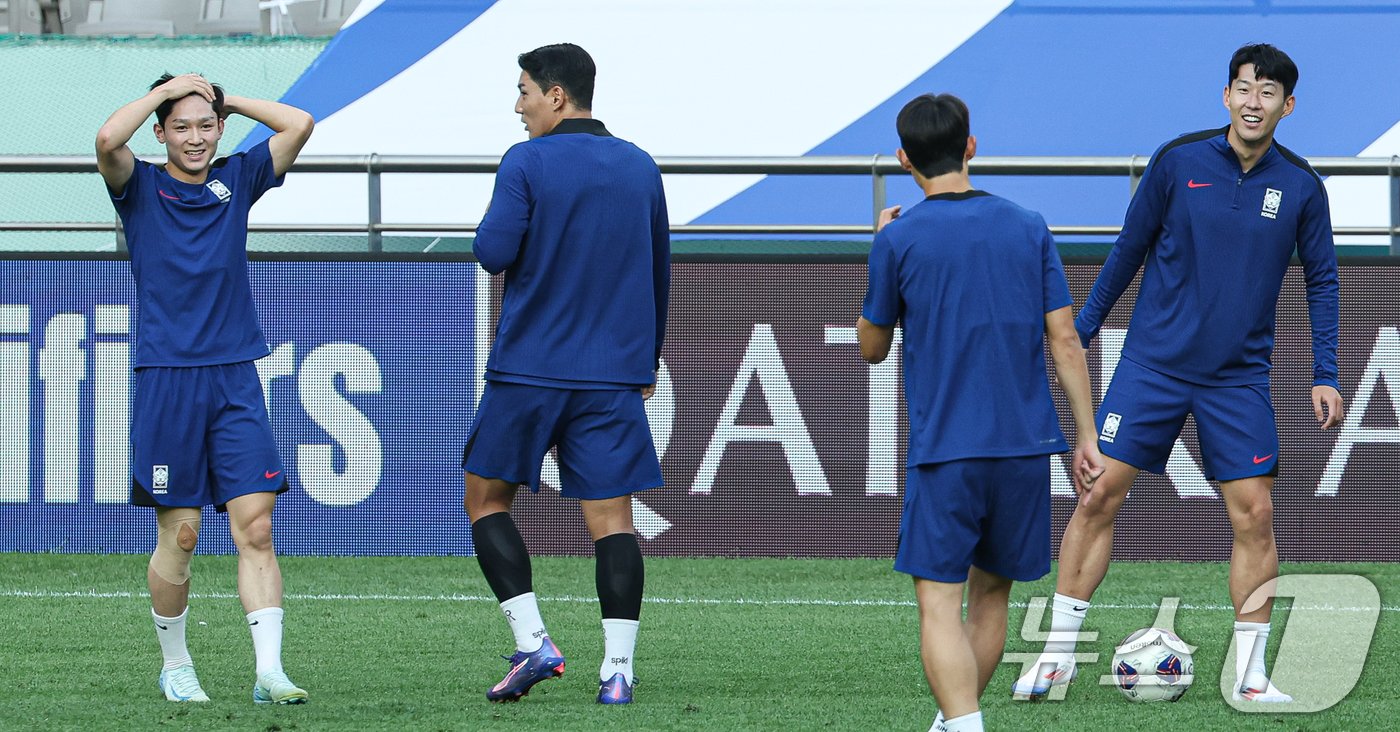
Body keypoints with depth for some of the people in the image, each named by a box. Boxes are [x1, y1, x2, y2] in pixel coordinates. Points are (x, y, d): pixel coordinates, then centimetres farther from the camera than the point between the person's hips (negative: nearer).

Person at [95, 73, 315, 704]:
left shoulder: (237, 179, 12)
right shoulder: (141, 187, 2)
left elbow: (299, 125, 5)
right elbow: (108, 139, -18)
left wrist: (223, 99, 8)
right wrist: (167, 90, -6)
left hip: (235, 379, 2)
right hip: (165, 380, -2)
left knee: (255, 527, -7)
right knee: (179, 534, 1)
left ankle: (270, 672, -13)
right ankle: (175, 667, 18)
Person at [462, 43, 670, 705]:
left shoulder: (526, 163, -8)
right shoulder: (640, 168, 9)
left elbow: (493, 252, -14)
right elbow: (659, 271, 17)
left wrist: (496, 231, 9)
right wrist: (648, 360, 27)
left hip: (529, 370, -4)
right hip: (614, 376, 4)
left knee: (487, 497, 11)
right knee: (611, 518, 2)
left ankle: (532, 643, -1)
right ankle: (617, 669, -6)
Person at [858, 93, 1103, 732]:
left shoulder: (899, 240, -4)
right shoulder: (1028, 229, 5)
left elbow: (871, 348, 9)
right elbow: (1064, 340, 3)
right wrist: (1086, 438, 8)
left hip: (943, 451, -4)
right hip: (1025, 443, 4)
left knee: (939, 603, -6)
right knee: (990, 594, 18)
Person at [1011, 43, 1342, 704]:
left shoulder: (1300, 188, -1)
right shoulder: (1179, 161, -5)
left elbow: (1321, 279, 9)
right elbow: (1130, 247, 6)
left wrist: (1325, 375, 3)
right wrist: (1082, 328, 9)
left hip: (1239, 377, 1)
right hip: (1153, 364, -1)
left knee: (1254, 514, -4)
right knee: (1099, 495, -5)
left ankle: (1250, 675, 7)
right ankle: (1057, 655, 4)